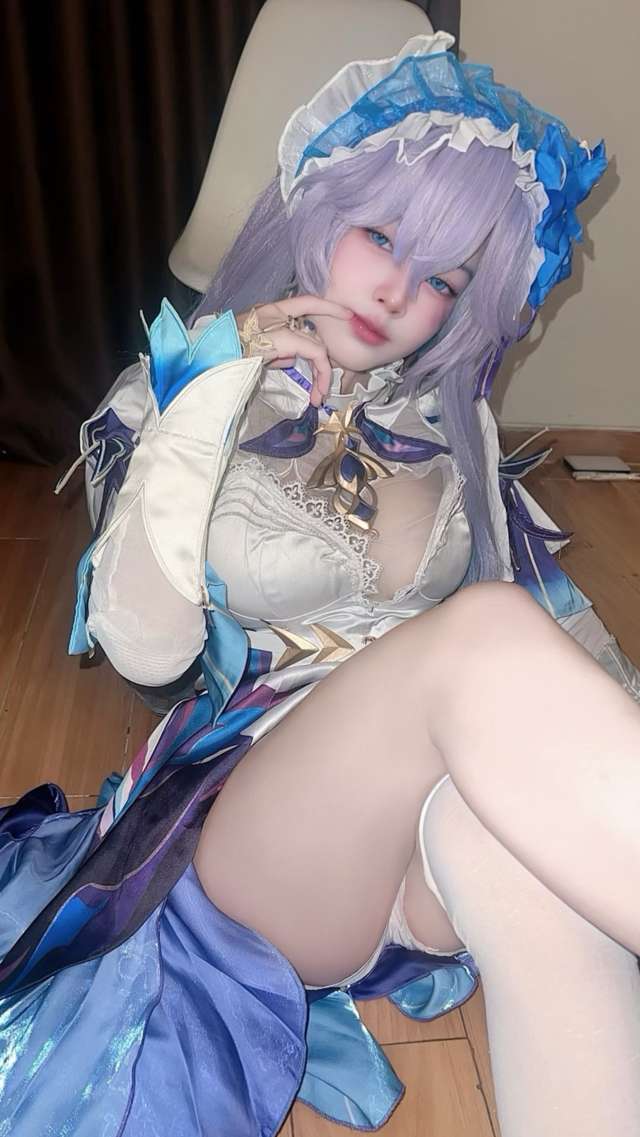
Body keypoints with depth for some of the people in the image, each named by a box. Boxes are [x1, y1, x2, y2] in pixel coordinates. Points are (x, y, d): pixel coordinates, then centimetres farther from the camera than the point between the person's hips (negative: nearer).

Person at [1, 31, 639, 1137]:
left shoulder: (453, 422, 14)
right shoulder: (178, 394, 4)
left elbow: (548, 608, 15)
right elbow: (146, 652, -10)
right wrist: (210, 399, -12)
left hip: (448, 833, 3)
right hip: (261, 825, -2)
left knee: (507, 841, -36)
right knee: (486, 633, -32)